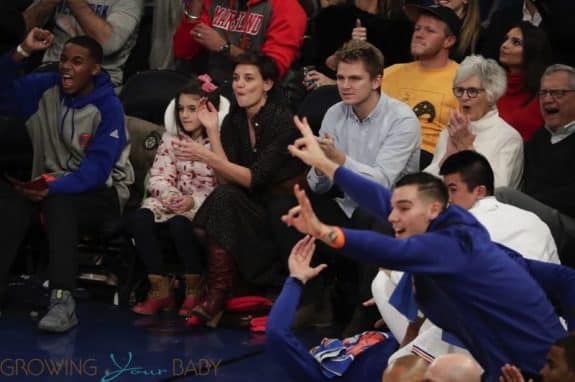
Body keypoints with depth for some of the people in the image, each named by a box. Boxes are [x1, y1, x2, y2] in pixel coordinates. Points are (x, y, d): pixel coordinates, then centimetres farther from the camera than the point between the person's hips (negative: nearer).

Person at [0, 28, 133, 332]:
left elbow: (97, 168, -21)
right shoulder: (47, 88, 3)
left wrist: (54, 189, -34)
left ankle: (62, 301, -47)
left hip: (101, 192, -4)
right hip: (52, 184, 4)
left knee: (59, 201, -38)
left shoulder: (108, 107, -13)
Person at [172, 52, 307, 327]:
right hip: (254, 208, 5)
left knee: (225, 198, -28)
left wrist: (206, 156, -29)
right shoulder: (234, 121, 6)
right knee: (223, 196, -26)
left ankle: (218, 294, -26)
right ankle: (217, 295, -24)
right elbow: (226, 177, -5)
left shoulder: (282, 121, -13)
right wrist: (212, 131, -11)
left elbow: (254, 179, -21)